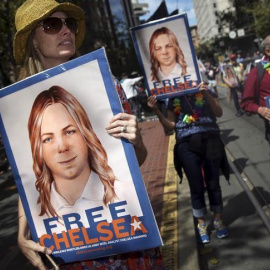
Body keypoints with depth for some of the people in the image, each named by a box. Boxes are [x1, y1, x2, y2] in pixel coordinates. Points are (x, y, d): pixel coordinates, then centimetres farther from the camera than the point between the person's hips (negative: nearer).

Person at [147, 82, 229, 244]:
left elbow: (219, 113, -4)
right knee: (197, 187, 5)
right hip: (187, 144, 0)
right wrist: (156, 110, -5)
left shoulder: (206, 91, 8)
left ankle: (218, 220, 28)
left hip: (209, 140, 0)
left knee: (213, 183, 8)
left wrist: (207, 95, -18)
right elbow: (171, 126, 7)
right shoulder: (173, 98, 11)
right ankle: (202, 224, 23)